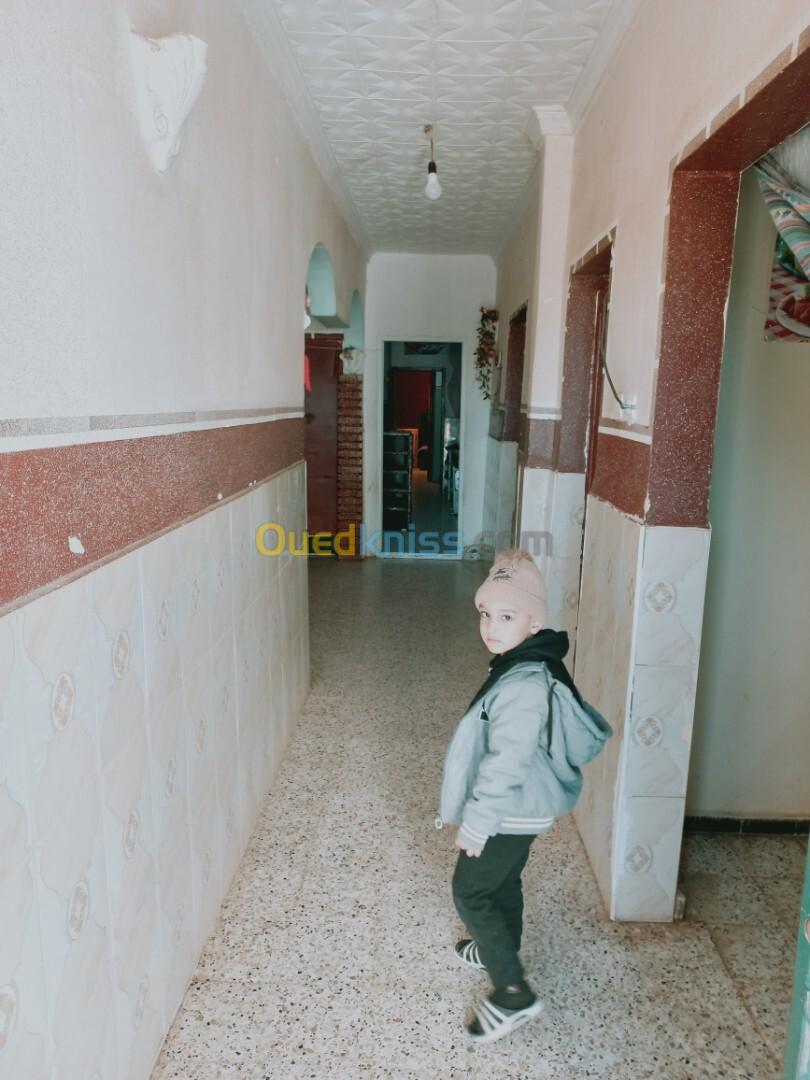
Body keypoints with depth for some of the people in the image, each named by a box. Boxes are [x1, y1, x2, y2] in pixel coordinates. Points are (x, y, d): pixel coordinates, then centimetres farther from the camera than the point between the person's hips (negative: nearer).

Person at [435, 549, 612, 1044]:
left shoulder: (525, 684, -32)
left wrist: (477, 822, -20)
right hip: (520, 809, 10)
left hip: (511, 813, -9)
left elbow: (507, 761, -29)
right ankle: (500, 952, 48)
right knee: (504, 882, 27)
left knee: (470, 892, 5)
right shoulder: (523, 665, 0)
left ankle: (514, 992, 13)